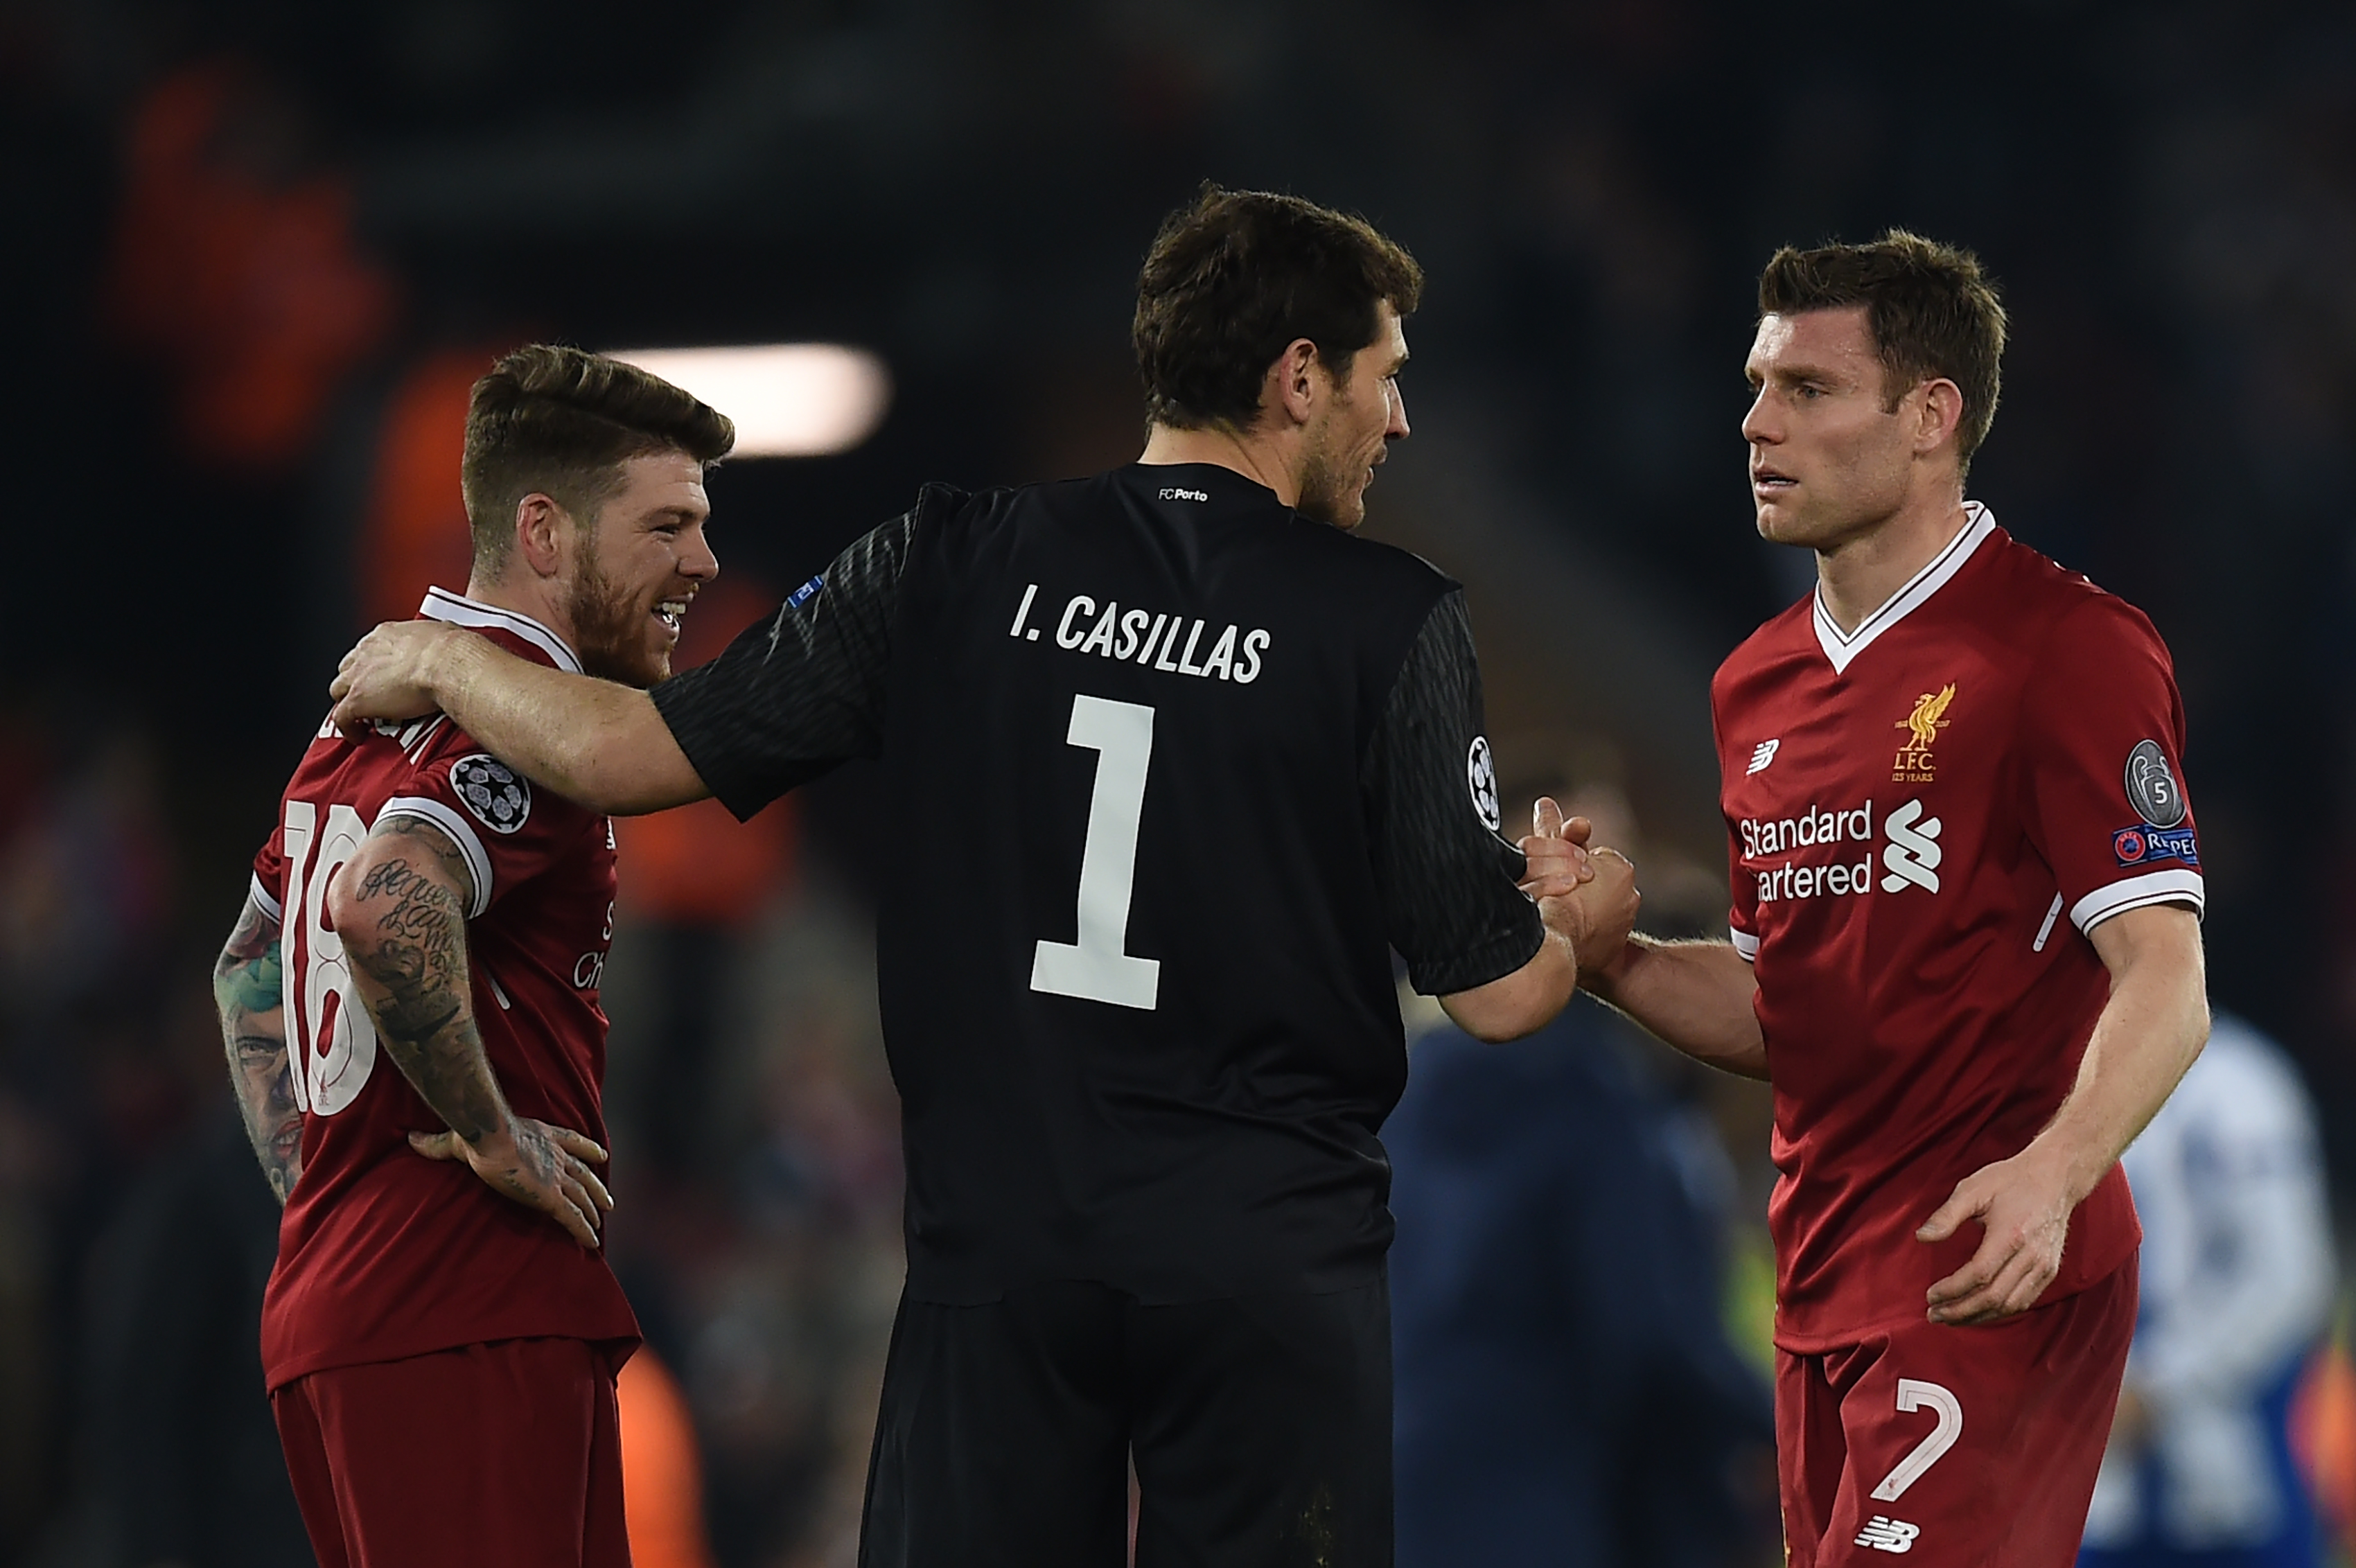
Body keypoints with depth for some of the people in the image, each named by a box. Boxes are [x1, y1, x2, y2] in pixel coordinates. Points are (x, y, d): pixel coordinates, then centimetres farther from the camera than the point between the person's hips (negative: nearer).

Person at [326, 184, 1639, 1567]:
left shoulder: (959, 561, 1)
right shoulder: (1394, 620, -6)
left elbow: (628, 752, 2)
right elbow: (1497, 991, -4)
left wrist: (438, 661, 22)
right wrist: (1580, 916, 20)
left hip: (998, 1256, 2)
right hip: (1269, 1270, -2)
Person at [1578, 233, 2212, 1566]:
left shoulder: (2071, 647, -9)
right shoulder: (1758, 685, 15)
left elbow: (2163, 984, -16)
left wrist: (2050, 1173, -33)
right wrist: (1611, 959, 3)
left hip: (1992, 1290, -8)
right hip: (1826, 1293, 8)